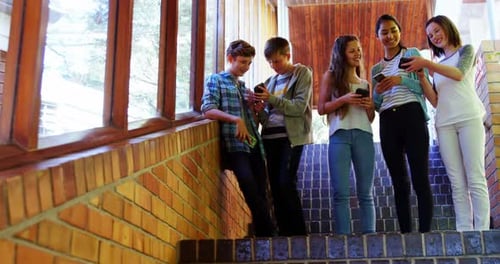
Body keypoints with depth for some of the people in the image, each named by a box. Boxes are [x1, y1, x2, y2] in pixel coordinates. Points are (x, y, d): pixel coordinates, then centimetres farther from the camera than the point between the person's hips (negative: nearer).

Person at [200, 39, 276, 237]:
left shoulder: (242, 86, 24)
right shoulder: (215, 80, 6)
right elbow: (208, 110, -10)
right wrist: (235, 119, -21)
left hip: (254, 145, 6)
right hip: (235, 145, -6)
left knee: (261, 193, 0)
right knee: (251, 191, -20)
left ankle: (264, 234, 5)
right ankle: (268, 232, -11)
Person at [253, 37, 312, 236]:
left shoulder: (302, 74, 3)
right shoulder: (270, 81, 17)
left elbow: (299, 107, -9)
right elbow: (268, 115, 15)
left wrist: (271, 99, -16)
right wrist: (258, 110, -7)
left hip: (291, 135, -5)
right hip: (270, 136, 6)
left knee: (286, 183, -14)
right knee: (275, 185, 3)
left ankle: (299, 233, -4)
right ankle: (284, 232, 10)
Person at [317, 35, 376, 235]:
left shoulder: (364, 83, 22)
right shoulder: (331, 76, 12)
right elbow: (321, 108, 3)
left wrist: (370, 107, 1)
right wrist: (343, 99, -10)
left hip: (363, 135, 3)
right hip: (340, 135, -3)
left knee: (366, 193, 0)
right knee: (340, 192, -8)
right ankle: (344, 237, -7)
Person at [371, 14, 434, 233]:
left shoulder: (412, 54, 11)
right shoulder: (376, 69, 21)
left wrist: (401, 80, -15)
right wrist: (377, 93, -3)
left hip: (412, 115, -4)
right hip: (387, 122, 4)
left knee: (420, 178, -11)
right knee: (399, 182, 2)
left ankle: (425, 232, -12)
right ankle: (405, 234, 2)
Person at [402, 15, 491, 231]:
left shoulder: (466, 50, 14)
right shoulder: (437, 65, 23)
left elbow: (460, 74, -8)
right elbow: (435, 101, 13)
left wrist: (426, 64, -13)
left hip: (469, 118, -4)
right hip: (444, 123, 4)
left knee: (476, 179, -11)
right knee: (457, 183, -3)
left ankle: (482, 229, -13)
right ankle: (464, 231, -7)